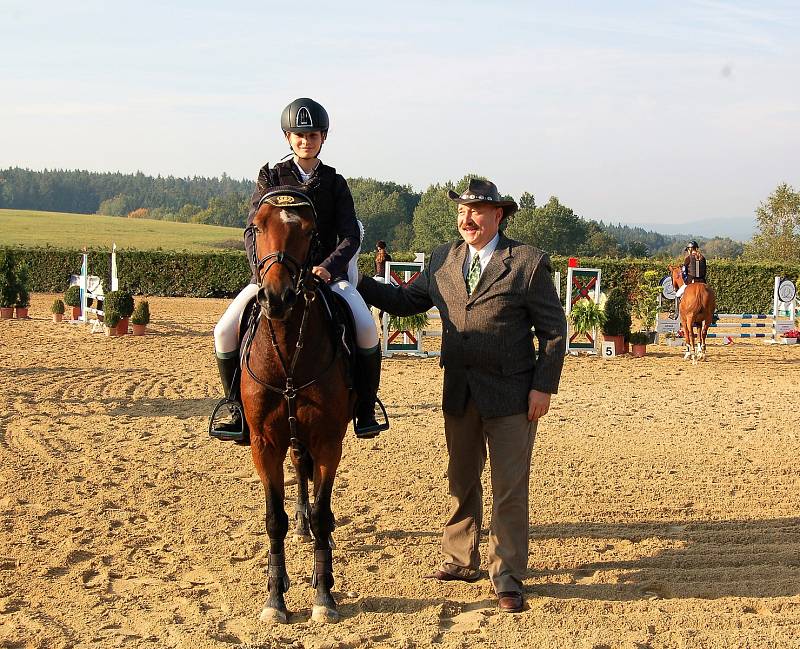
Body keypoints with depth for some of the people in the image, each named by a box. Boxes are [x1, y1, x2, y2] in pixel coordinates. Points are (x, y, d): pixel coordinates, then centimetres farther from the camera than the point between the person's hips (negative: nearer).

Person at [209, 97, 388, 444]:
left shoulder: (335, 183, 7)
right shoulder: (271, 177, 6)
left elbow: (350, 236, -2)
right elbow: (253, 230, -2)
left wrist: (329, 266, -22)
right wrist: (262, 269, -21)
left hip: (325, 271, -1)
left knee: (366, 329, -24)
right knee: (226, 331, -17)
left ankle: (365, 409, -6)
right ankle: (239, 409, 1)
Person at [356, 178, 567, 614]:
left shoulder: (528, 263, -8)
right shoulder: (443, 259, 7)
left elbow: (553, 329, -7)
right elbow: (407, 300, 14)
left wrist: (543, 386, -13)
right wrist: (356, 283, 3)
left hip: (511, 394, -5)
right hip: (459, 394, 5)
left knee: (509, 487, 0)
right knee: (460, 480, 16)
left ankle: (507, 576, 9)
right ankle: (460, 561, 29)